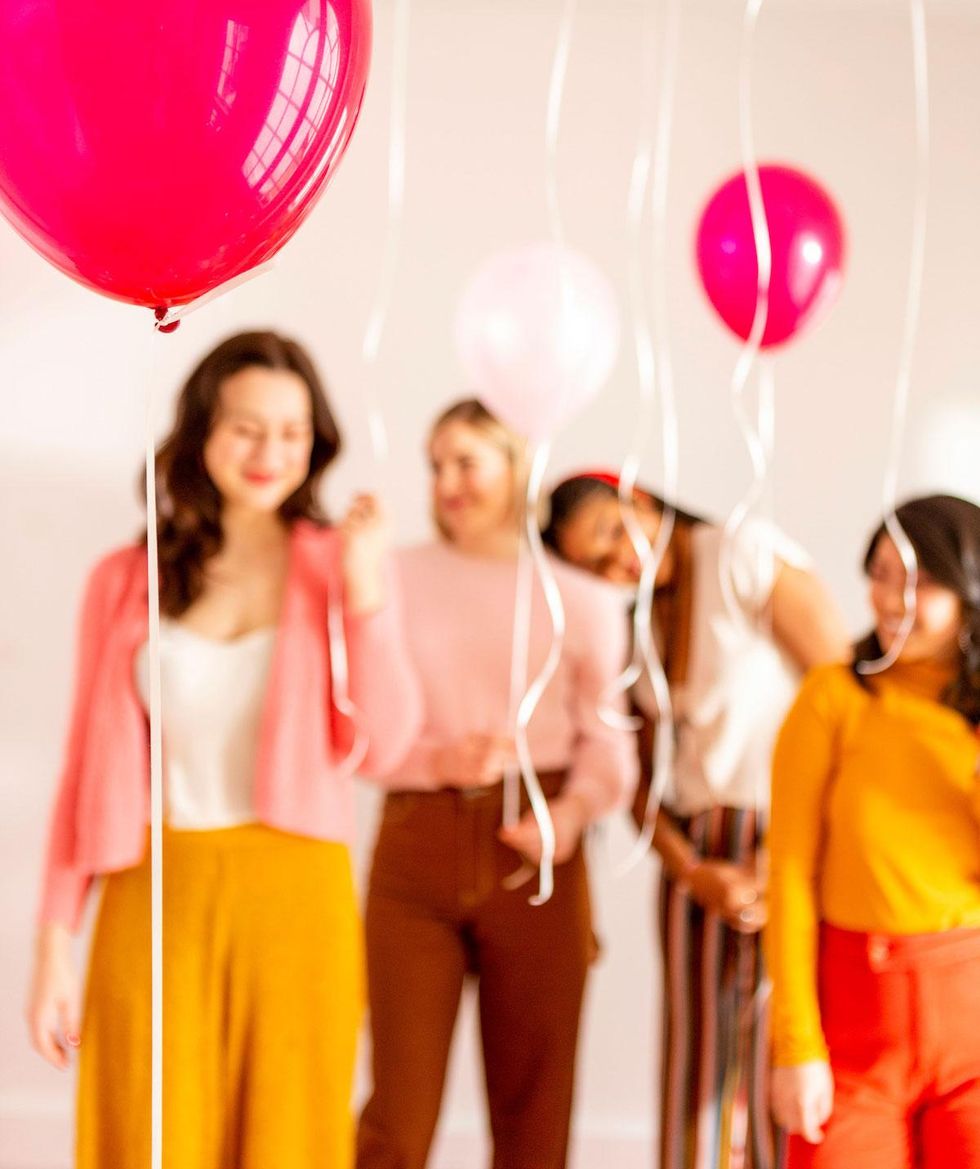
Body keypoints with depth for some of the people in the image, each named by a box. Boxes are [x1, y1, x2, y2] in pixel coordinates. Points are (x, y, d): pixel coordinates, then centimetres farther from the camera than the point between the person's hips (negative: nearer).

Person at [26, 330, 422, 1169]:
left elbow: (384, 745, -6)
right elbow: (89, 766, 5)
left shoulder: (337, 567, 5)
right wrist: (54, 947, 2)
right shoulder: (127, 582, 5)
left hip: (295, 897, 0)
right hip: (157, 901, 0)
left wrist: (364, 589, -14)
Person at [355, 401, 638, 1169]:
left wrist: (573, 811, -16)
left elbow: (606, 737, 3)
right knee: (401, 1106, -4)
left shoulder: (582, 601, 9)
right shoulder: (395, 581, 8)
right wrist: (436, 760, -14)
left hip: (533, 856, 1)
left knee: (533, 1104, 6)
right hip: (417, 846, -1)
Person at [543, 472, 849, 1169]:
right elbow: (641, 778, 10)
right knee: (699, 1067, 3)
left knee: (779, 1071, -8)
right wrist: (694, 873, -8)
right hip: (699, 857, 5)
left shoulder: (749, 557, -8)